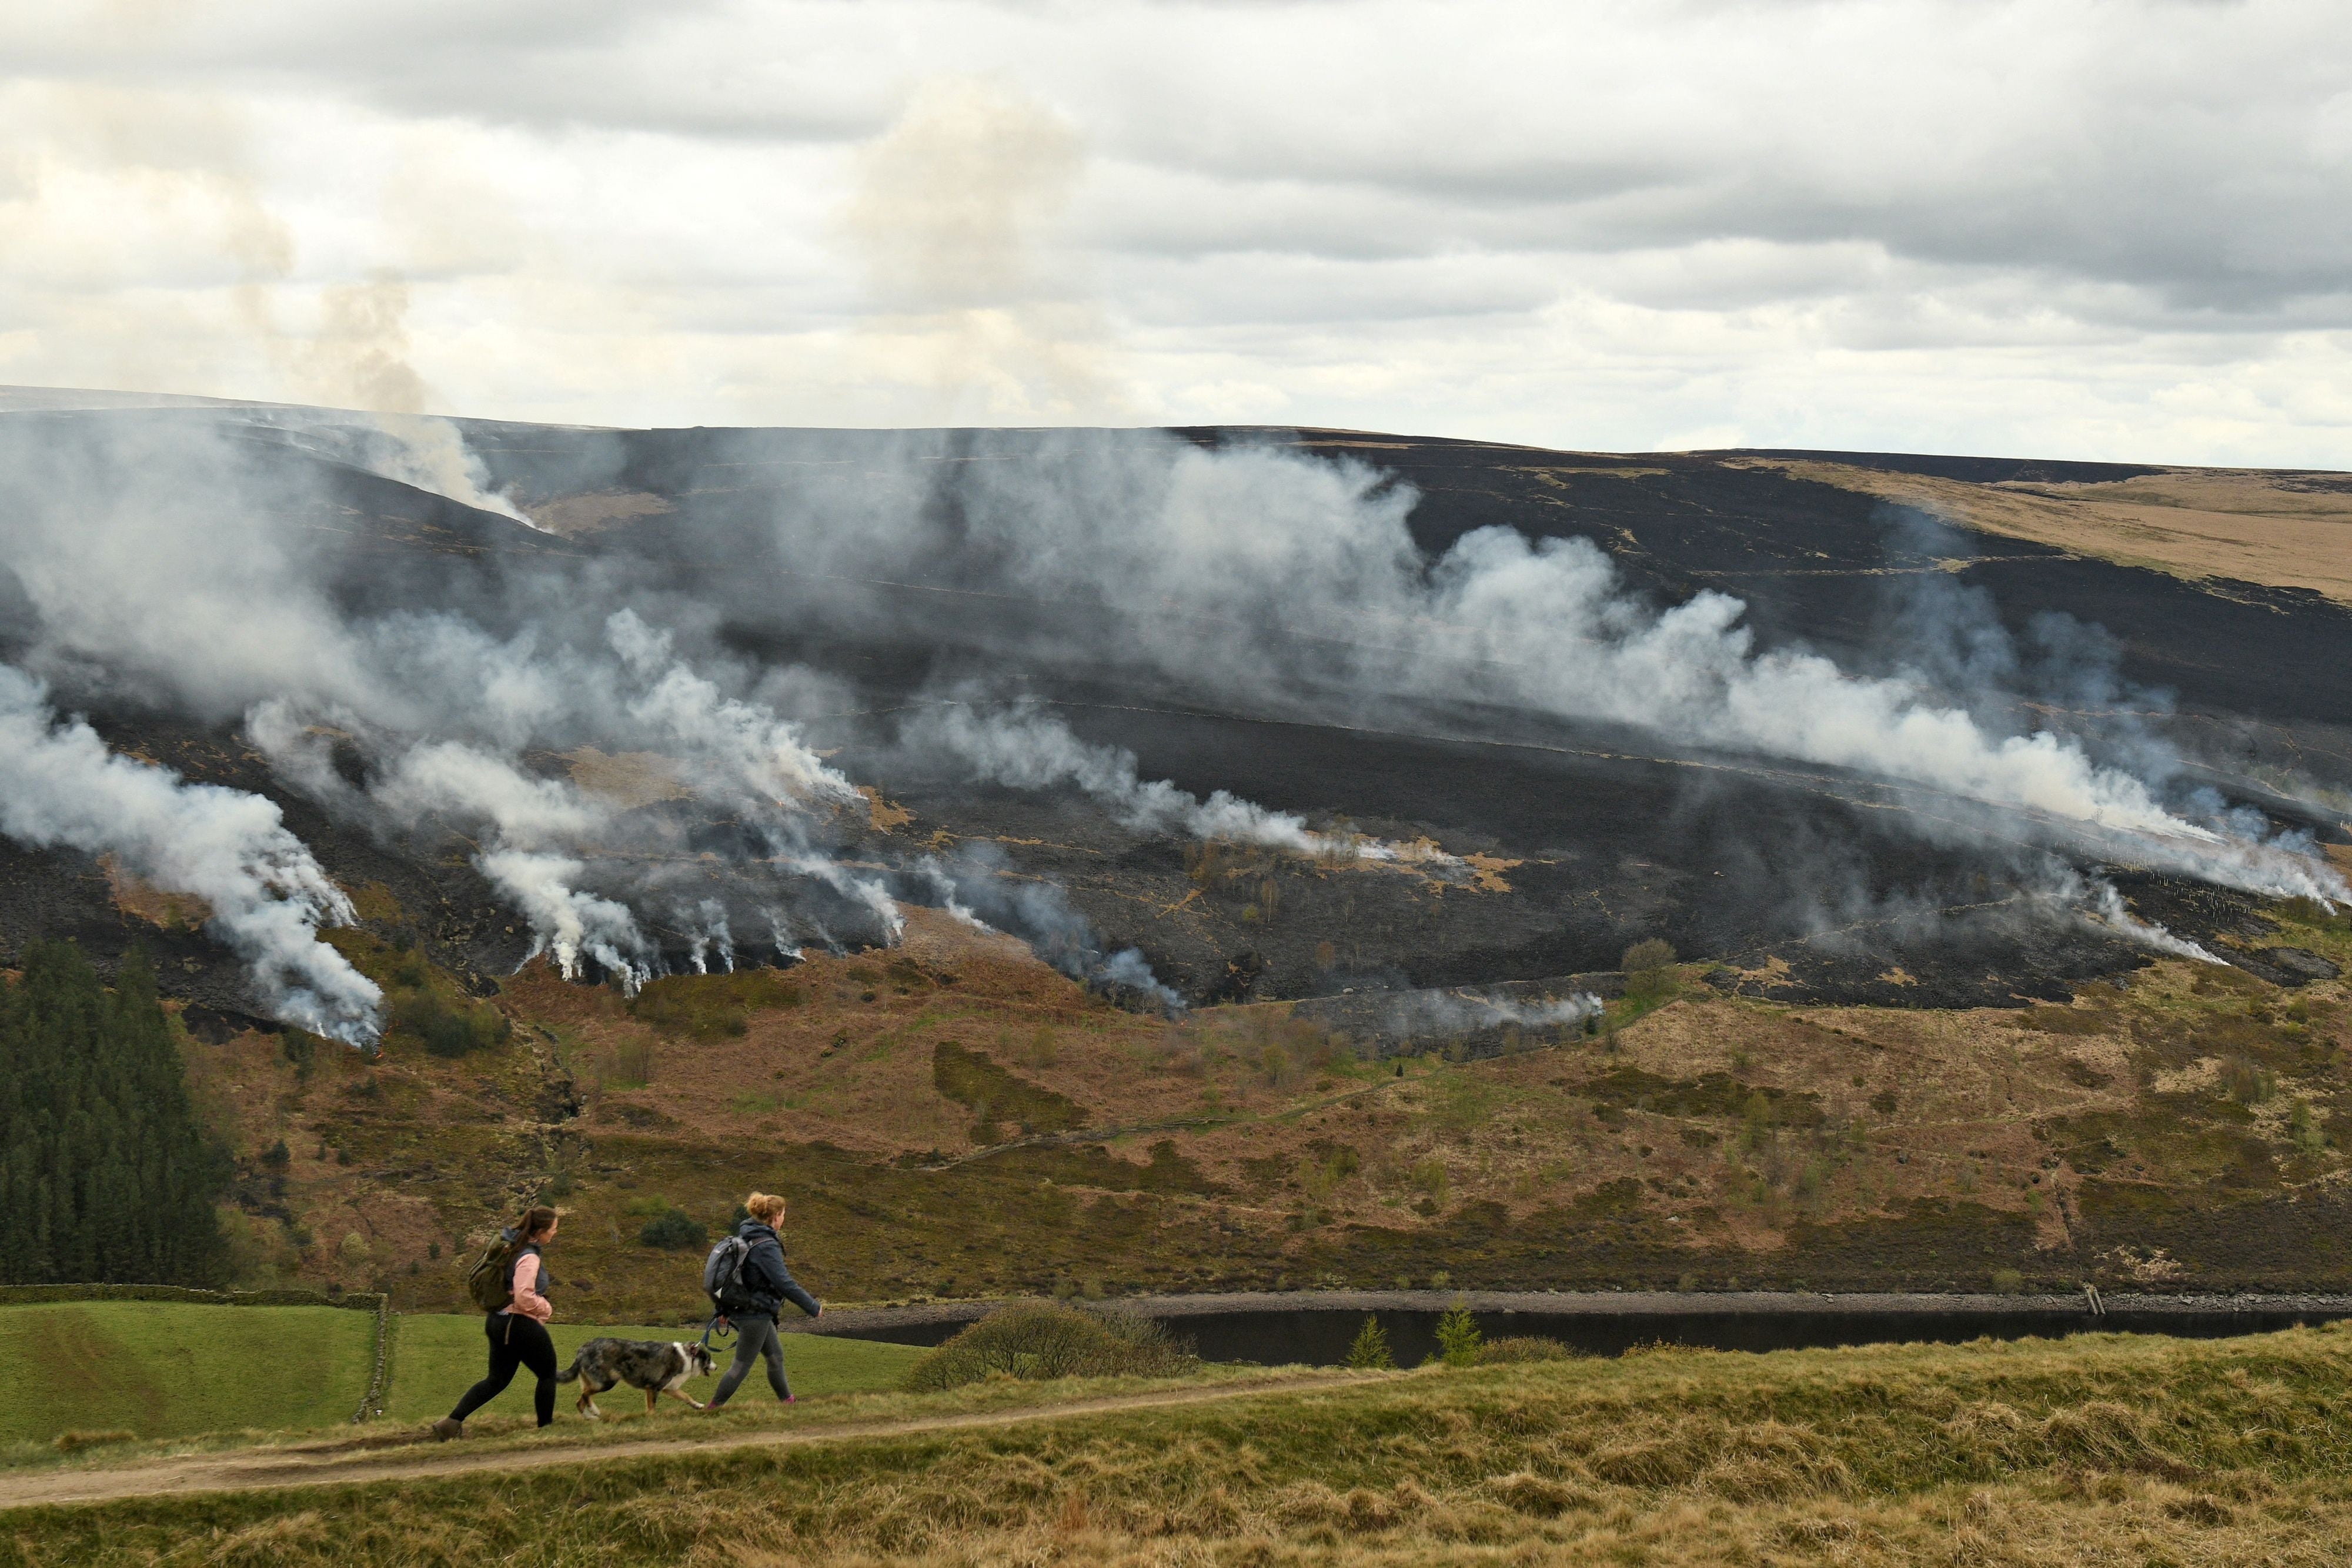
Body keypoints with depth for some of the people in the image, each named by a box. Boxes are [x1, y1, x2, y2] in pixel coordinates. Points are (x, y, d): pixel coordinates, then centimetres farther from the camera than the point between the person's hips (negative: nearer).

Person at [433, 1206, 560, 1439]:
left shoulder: (513, 1247, 9)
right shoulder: (529, 1258, -21)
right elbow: (524, 1297, -28)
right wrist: (546, 1309, -11)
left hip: (498, 1321, 9)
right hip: (522, 1324, -9)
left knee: (497, 1380, 14)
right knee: (548, 1374, 12)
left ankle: (451, 1422, 2)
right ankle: (545, 1427, 20)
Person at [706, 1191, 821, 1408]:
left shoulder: (745, 1236, 6)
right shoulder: (766, 1246, -22)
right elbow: (785, 1284, -24)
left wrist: (724, 1309, 21)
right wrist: (814, 1307, -15)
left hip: (742, 1307, 10)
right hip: (755, 1314, -10)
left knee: (776, 1356, 20)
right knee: (742, 1366, 0)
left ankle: (787, 1401, 30)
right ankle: (712, 1408, 4)